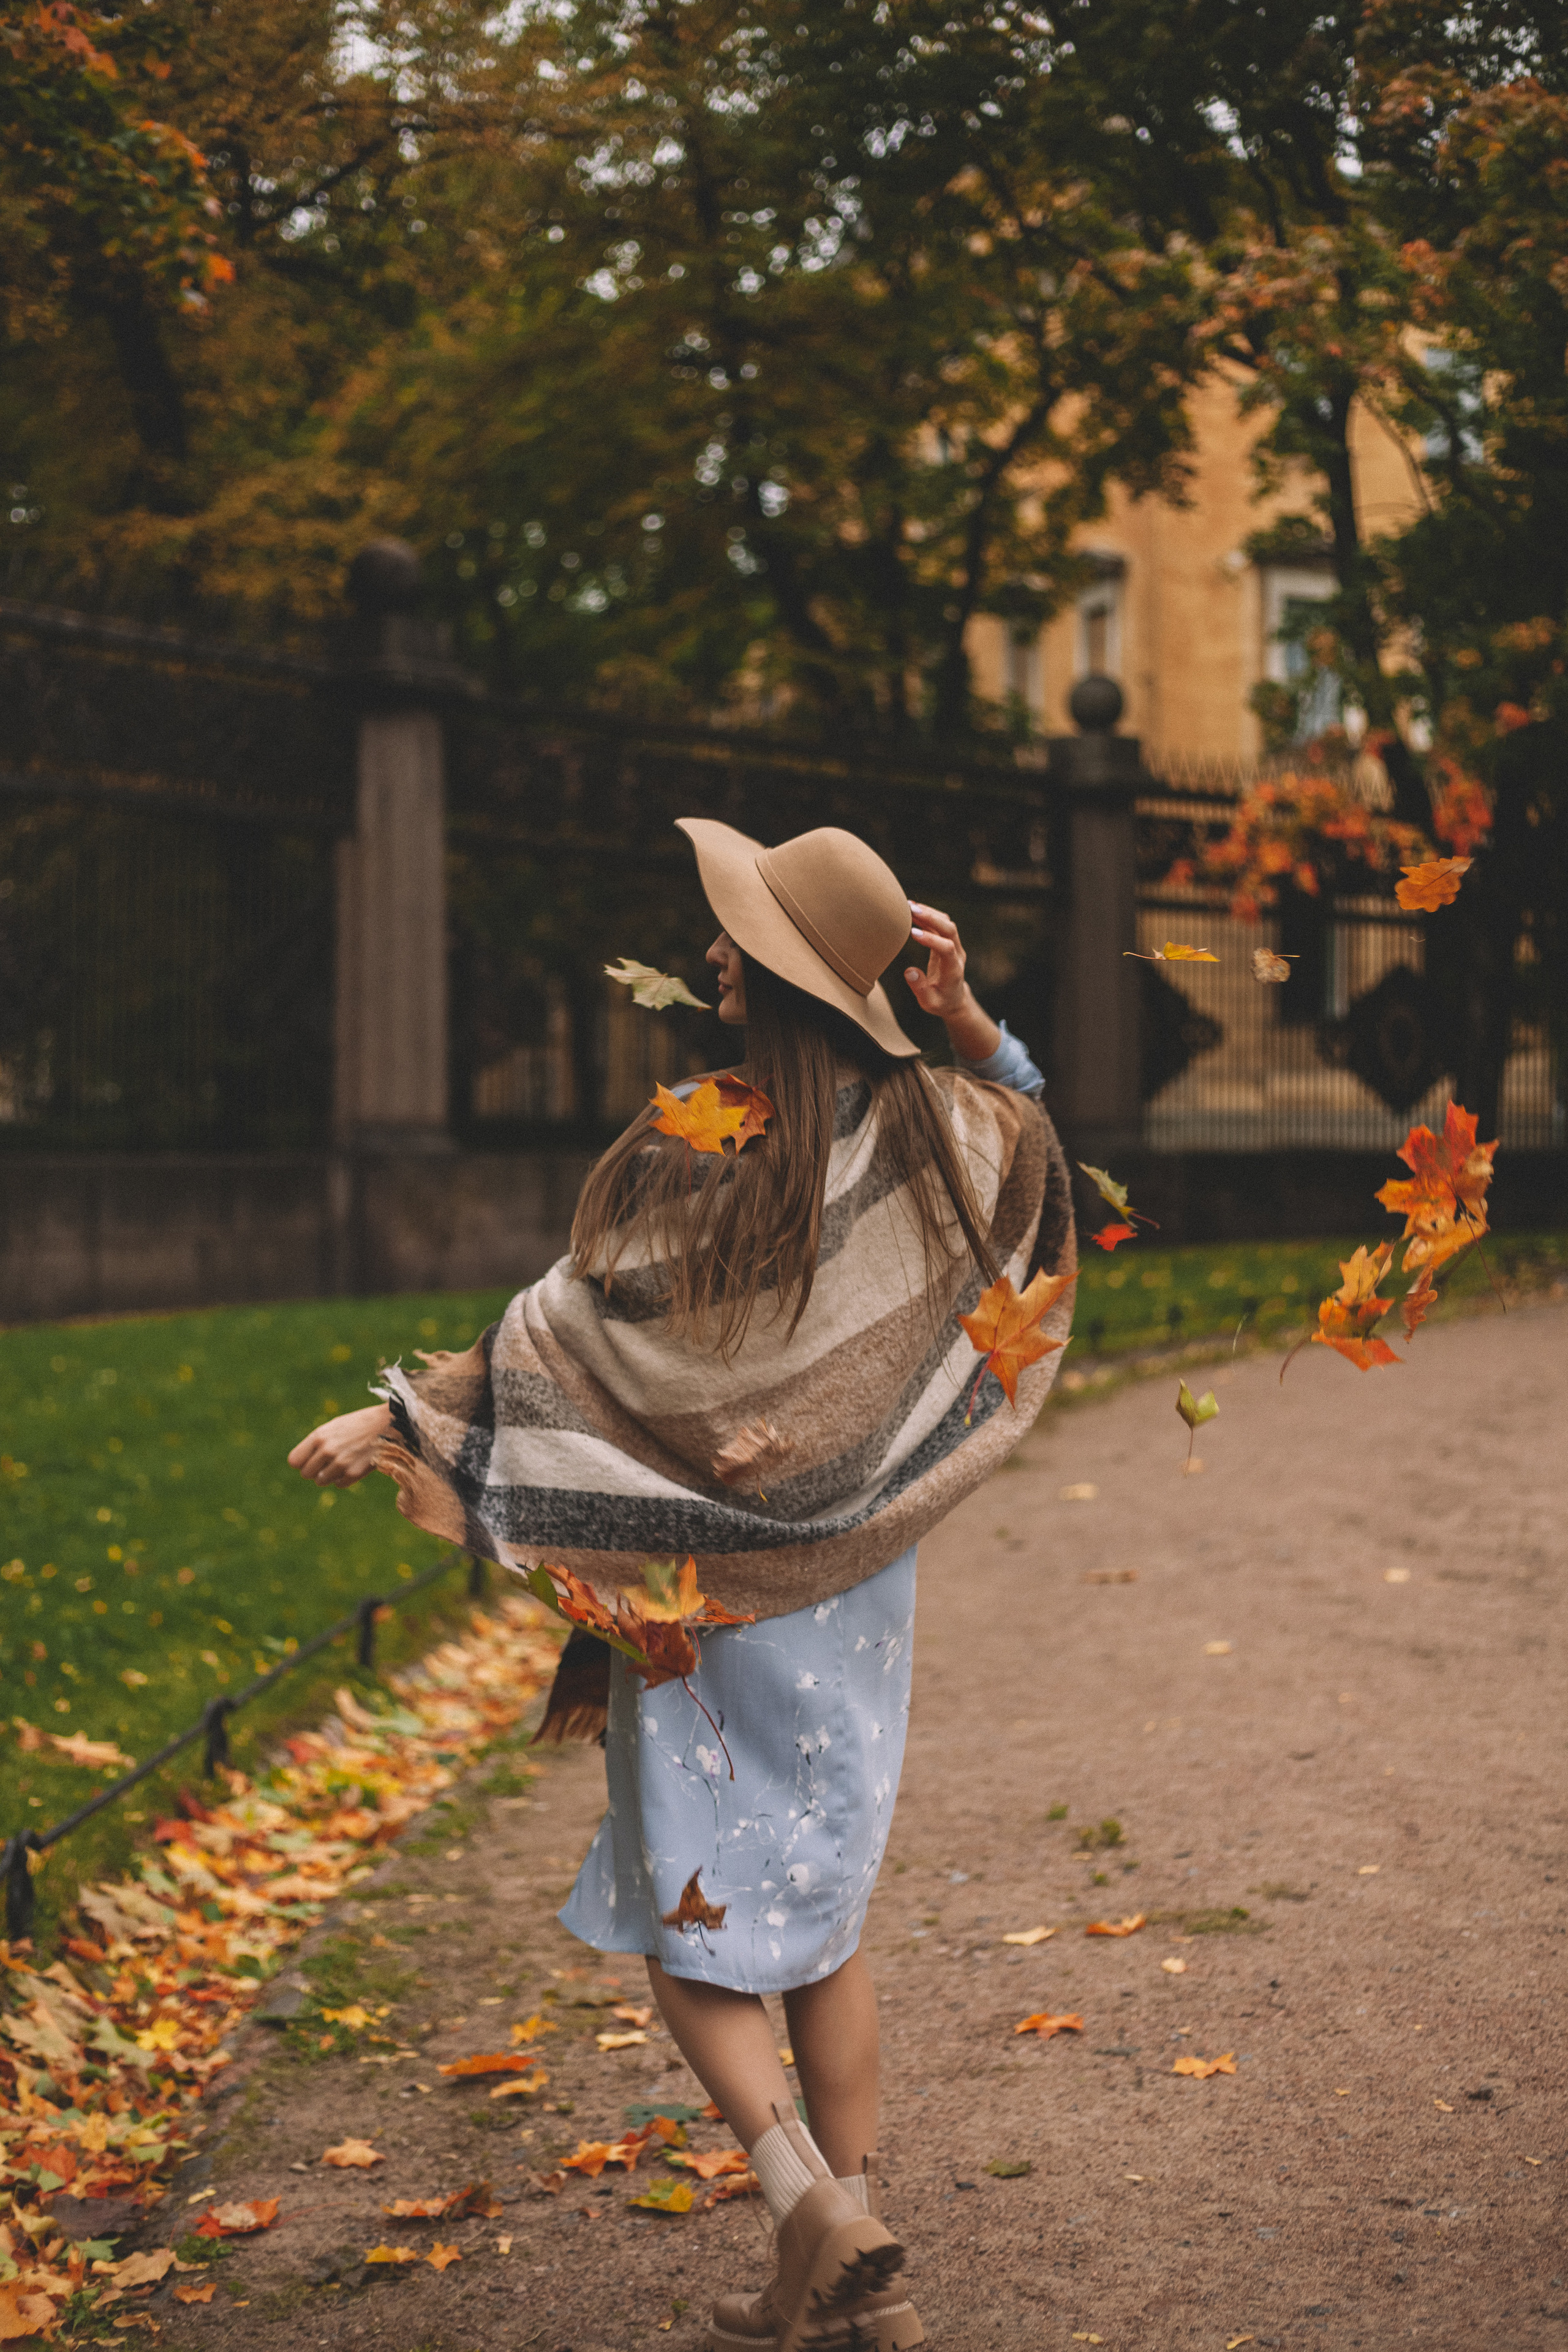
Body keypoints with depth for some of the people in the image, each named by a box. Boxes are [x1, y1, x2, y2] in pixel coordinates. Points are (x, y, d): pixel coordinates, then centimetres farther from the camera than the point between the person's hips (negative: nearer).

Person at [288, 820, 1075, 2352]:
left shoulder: (691, 1162, -19)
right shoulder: (930, 1128, -3)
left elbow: (566, 1331, -14)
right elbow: (1034, 1135, 20)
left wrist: (397, 1419, -5)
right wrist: (969, 1021, 6)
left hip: (713, 1581, -6)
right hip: (858, 1585, 6)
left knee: (689, 1918, 7)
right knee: (815, 1911, 16)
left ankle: (811, 2203, -9)